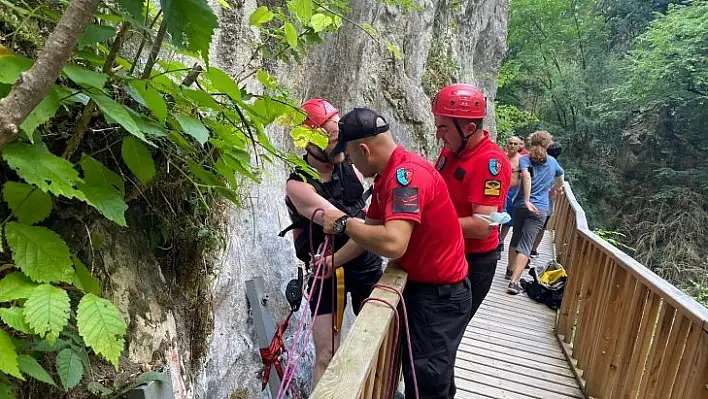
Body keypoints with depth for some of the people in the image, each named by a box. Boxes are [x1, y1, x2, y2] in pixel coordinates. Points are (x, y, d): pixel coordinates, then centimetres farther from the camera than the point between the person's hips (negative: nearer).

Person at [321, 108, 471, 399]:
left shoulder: (406, 173, -29)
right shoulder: (387, 176, 4)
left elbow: (393, 244, -40)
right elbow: (371, 231, 11)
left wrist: (343, 223, -26)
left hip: (441, 294, -10)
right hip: (421, 286, 10)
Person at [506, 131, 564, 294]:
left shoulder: (525, 159, 2)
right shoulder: (552, 161, 12)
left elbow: (526, 176, -19)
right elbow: (560, 181, 29)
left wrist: (527, 200, -19)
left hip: (521, 205, 0)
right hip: (540, 209, 0)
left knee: (515, 238, 19)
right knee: (525, 244, -6)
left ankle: (511, 270, 34)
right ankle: (515, 281, -17)